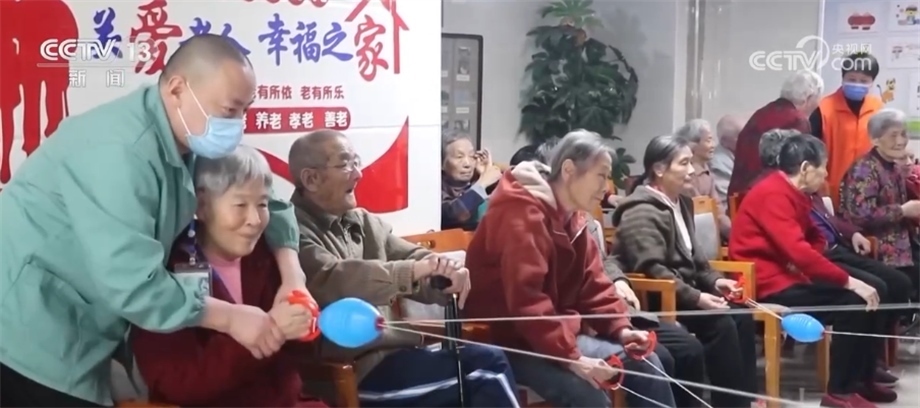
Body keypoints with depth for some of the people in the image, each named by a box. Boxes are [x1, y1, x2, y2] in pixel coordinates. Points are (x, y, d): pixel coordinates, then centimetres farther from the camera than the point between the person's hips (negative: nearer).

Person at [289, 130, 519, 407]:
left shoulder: (364, 223, 15)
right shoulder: (296, 232, -10)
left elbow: (414, 257, 9)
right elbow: (331, 282, -27)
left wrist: (447, 273, -15)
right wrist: (412, 271, -37)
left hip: (395, 351, 8)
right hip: (356, 370, -8)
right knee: (486, 365, -18)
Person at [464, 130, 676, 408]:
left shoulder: (571, 217, 11)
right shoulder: (523, 215, -21)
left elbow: (592, 284, 11)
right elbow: (526, 300, -30)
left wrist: (621, 328, -5)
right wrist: (571, 357, -32)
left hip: (558, 332, 10)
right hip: (509, 340, -10)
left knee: (645, 365, 5)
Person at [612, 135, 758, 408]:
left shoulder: (681, 203, 16)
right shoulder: (642, 213, -14)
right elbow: (652, 270, -24)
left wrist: (714, 281, 3)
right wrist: (697, 298, -28)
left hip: (683, 293, 9)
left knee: (742, 318, -10)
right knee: (721, 325, -24)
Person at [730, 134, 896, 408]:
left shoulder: (791, 193, 12)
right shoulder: (774, 195, -19)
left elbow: (813, 239, 17)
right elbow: (798, 251, -27)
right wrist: (848, 281, -23)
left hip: (789, 277, 10)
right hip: (768, 287, -10)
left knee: (867, 295, 5)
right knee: (851, 303, -19)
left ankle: (862, 379, 15)